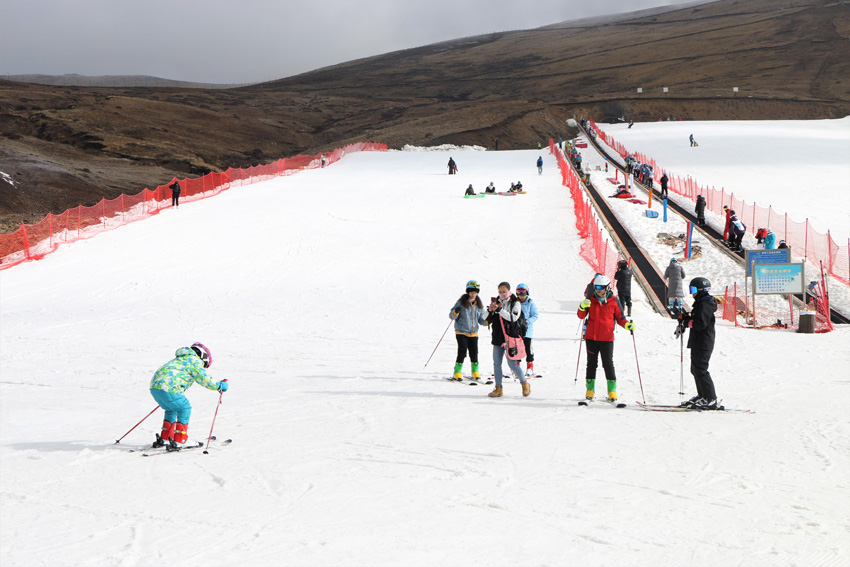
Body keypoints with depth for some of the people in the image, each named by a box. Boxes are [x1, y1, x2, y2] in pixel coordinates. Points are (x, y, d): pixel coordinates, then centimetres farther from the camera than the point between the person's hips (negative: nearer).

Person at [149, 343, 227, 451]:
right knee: (184, 409, 5)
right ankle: (177, 441, 0)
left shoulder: (181, 358, 32)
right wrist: (219, 386, 9)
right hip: (168, 389, -9)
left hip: (154, 386, 9)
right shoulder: (195, 360, 5)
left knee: (171, 410, 27)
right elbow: (204, 379, -3)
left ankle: (164, 439, 26)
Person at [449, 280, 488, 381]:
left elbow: (481, 320, 14)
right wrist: (456, 312, -25)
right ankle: (457, 373, -1)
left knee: (474, 353, 2)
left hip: (473, 333, 4)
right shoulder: (461, 302, -4)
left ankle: (475, 372, 17)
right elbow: (451, 316, -4)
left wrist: (487, 321, -6)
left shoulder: (479, 304, 9)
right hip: (461, 332, -4)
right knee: (462, 352, -10)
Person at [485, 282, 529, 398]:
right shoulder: (496, 302, 10)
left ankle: (525, 384, 11)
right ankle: (498, 388, 9)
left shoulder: (515, 303, -2)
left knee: (512, 363, -7)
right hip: (498, 338, 5)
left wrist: (500, 310, -26)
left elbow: (513, 318, -18)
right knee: (496, 364, 3)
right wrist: (489, 310, -13)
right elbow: (486, 319, 8)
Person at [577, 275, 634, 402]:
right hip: (591, 337, 2)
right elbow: (581, 316, 0)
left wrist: (627, 325, -13)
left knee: (608, 364, -2)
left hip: (607, 339, -2)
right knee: (592, 363, 8)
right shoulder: (591, 300, 3)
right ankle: (590, 390, 14)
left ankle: (612, 391, 5)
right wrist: (582, 307, -21)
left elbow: (620, 318, 6)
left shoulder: (614, 301, -1)